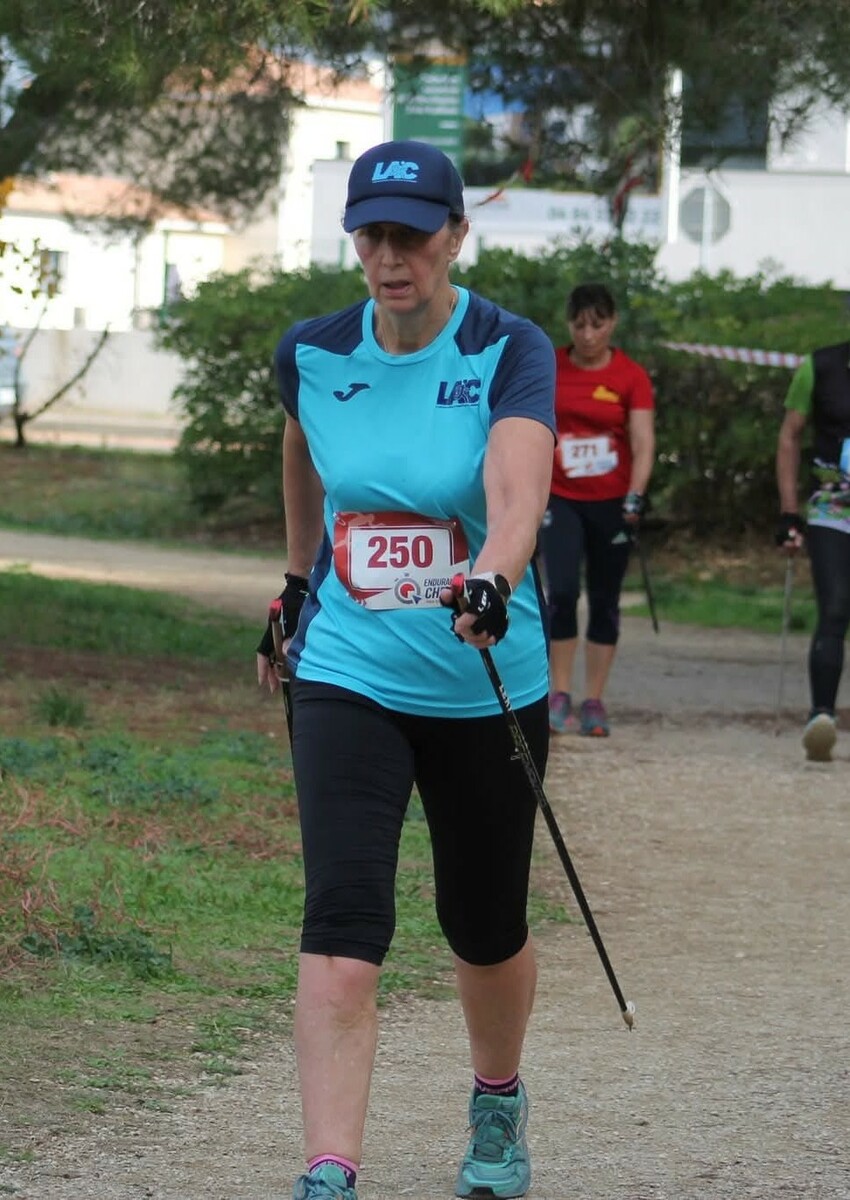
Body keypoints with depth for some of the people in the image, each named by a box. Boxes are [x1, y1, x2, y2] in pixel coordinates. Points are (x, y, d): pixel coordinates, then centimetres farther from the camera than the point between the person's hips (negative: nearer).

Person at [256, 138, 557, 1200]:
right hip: (347, 679, 1)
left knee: (484, 928, 15)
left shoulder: (510, 353, -14)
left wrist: (492, 583, -51)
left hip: (487, 684, -1)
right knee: (341, 933, -16)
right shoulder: (313, 355, -3)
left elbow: (517, 491, -32)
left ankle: (497, 1105, 45)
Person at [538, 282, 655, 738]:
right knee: (562, 591, -15)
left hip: (612, 503, 0)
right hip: (560, 499, 0)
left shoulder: (631, 377, -3)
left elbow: (643, 443, -11)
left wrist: (634, 499, -24)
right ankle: (559, 696, -6)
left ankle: (594, 702, 13)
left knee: (605, 601, 5)